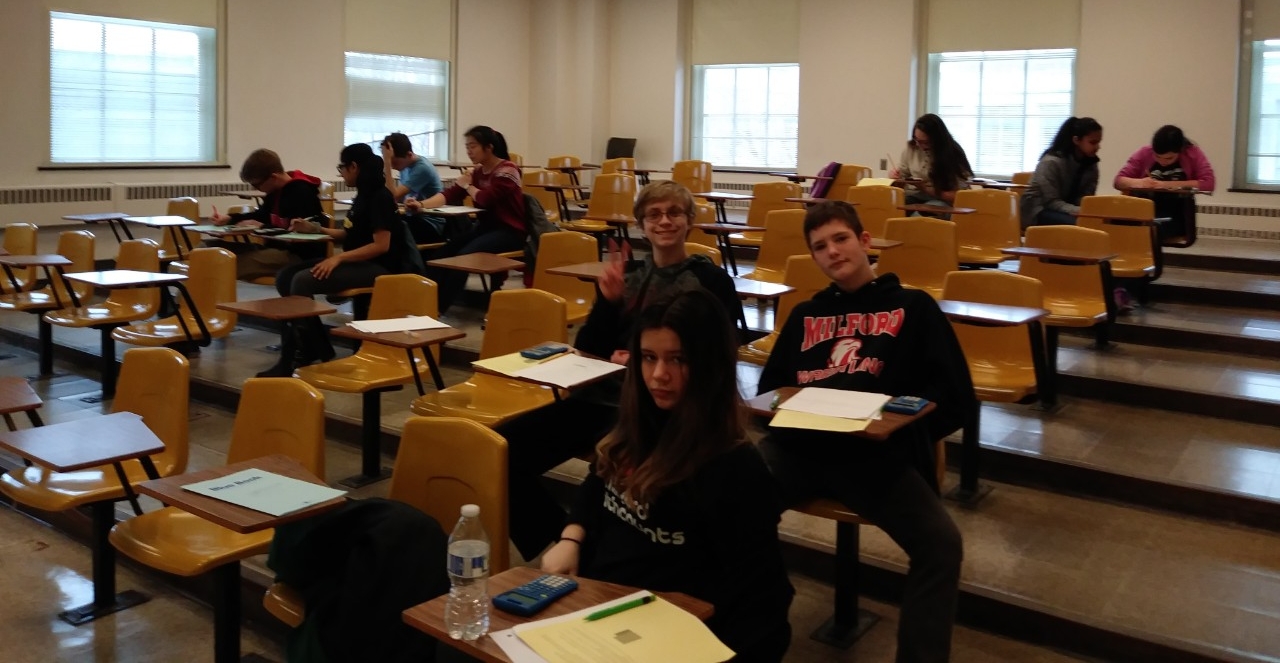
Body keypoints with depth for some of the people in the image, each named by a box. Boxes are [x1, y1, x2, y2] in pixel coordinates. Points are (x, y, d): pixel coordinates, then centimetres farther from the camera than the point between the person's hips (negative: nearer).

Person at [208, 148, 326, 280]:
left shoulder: (301, 192, -17)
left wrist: (263, 227, -16)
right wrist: (229, 218, 13)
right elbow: (262, 214, 28)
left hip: (299, 255, -10)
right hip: (278, 247, 10)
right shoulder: (276, 190, 12)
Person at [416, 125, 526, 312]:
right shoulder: (477, 171, 11)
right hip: (486, 226, 8)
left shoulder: (507, 171, -11)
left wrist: (467, 186, -3)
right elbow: (450, 194, -2)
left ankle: (439, 308, -22)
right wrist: (422, 204, -18)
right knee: (444, 252, -17)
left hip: (509, 232, -8)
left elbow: (484, 199, -23)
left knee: (464, 255, -28)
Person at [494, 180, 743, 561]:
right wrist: (608, 300, -6)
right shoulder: (625, 273, 17)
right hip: (602, 394, 5)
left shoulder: (711, 280, 4)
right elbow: (586, 348, 12)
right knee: (504, 448, -15)